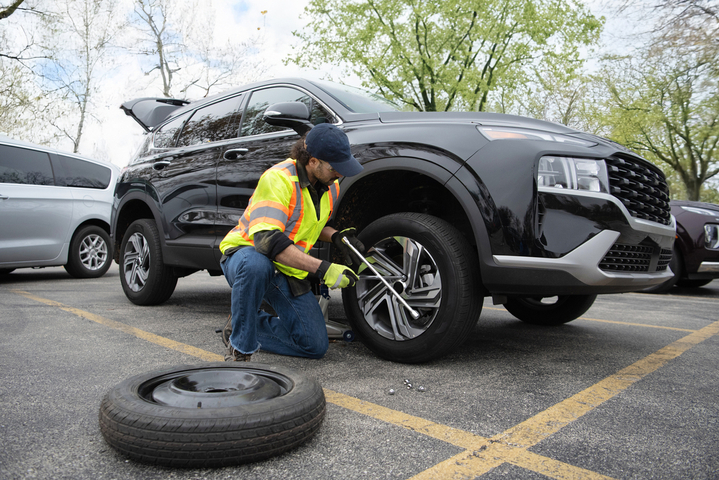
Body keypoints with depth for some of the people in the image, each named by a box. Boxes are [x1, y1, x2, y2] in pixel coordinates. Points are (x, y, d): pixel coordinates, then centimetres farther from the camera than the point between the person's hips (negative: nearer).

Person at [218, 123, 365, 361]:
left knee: (316, 346, -1)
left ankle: (248, 325, 19)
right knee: (255, 265, -45)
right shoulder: (278, 178, -25)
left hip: (290, 272, 6)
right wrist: (322, 269, -39)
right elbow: (267, 240, -37)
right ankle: (239, 348, -21)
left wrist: (336, 237, -5)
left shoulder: (331, 186, -1)